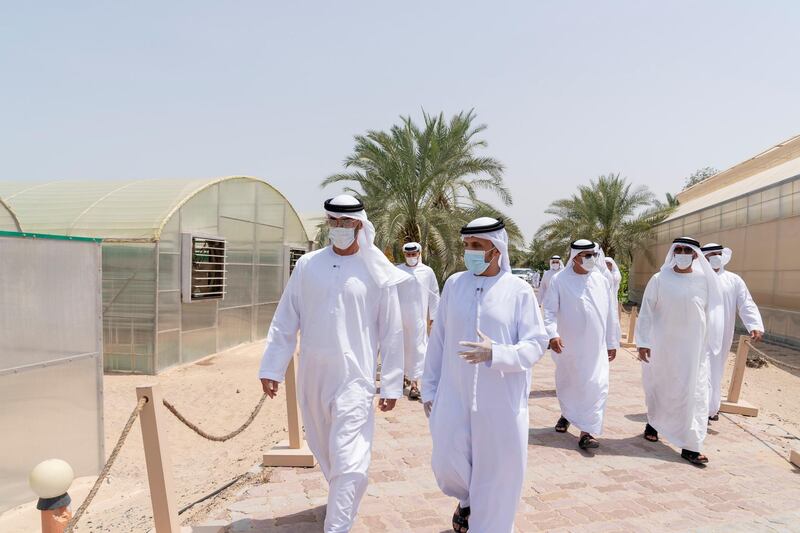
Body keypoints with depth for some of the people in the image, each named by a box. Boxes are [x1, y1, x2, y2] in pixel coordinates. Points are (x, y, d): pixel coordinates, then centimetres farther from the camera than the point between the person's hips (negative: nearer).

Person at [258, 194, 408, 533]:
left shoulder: (377, 273, -6)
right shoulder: (307, 265, 2)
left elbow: (391, 334, -3)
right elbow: (285, 321, 4)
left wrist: (391, 385, -3)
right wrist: (271, 367, 1)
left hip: (354, 379, -4)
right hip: (311, 376, 4)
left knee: (349, 463, -9)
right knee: (324, 453, 21)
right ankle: (344, 503, 46)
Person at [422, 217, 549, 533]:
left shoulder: (519, 291, -6)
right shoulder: (454, 284, 2)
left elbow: (536, 344, -7)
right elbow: (437, 339, 7)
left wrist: (495, 353, -25)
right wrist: (429, 387, 8)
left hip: (501, 400, -2)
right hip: (454, 395, 3)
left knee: (495, 470, 7)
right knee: (447, 465, 7)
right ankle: (468, 499, 42)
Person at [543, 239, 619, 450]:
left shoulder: (601, 280, 2)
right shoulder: (559, 280, -8)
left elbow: (610, 313, 8)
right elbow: (549, 310, -11)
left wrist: (612, 342, 10)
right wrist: (553, 334, -26)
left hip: (596, 346, 2)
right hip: (568, 345, -1)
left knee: (596, 385, -8)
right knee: (566, 383, 16)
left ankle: (587, 431, -1)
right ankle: (566, 414, 42)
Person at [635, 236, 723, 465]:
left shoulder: (704, 281, -2)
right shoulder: (659, 279, -6)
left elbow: (711, 314, 5)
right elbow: (646, 312, -4)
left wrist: (708, 345, 6)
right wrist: (643, 342, -8)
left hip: (693, 347, 1)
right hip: (662, 345, -1)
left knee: (694, 393, -2)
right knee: (658, 387, 14)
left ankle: (690, 446, 5)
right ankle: (653, 423, 40)